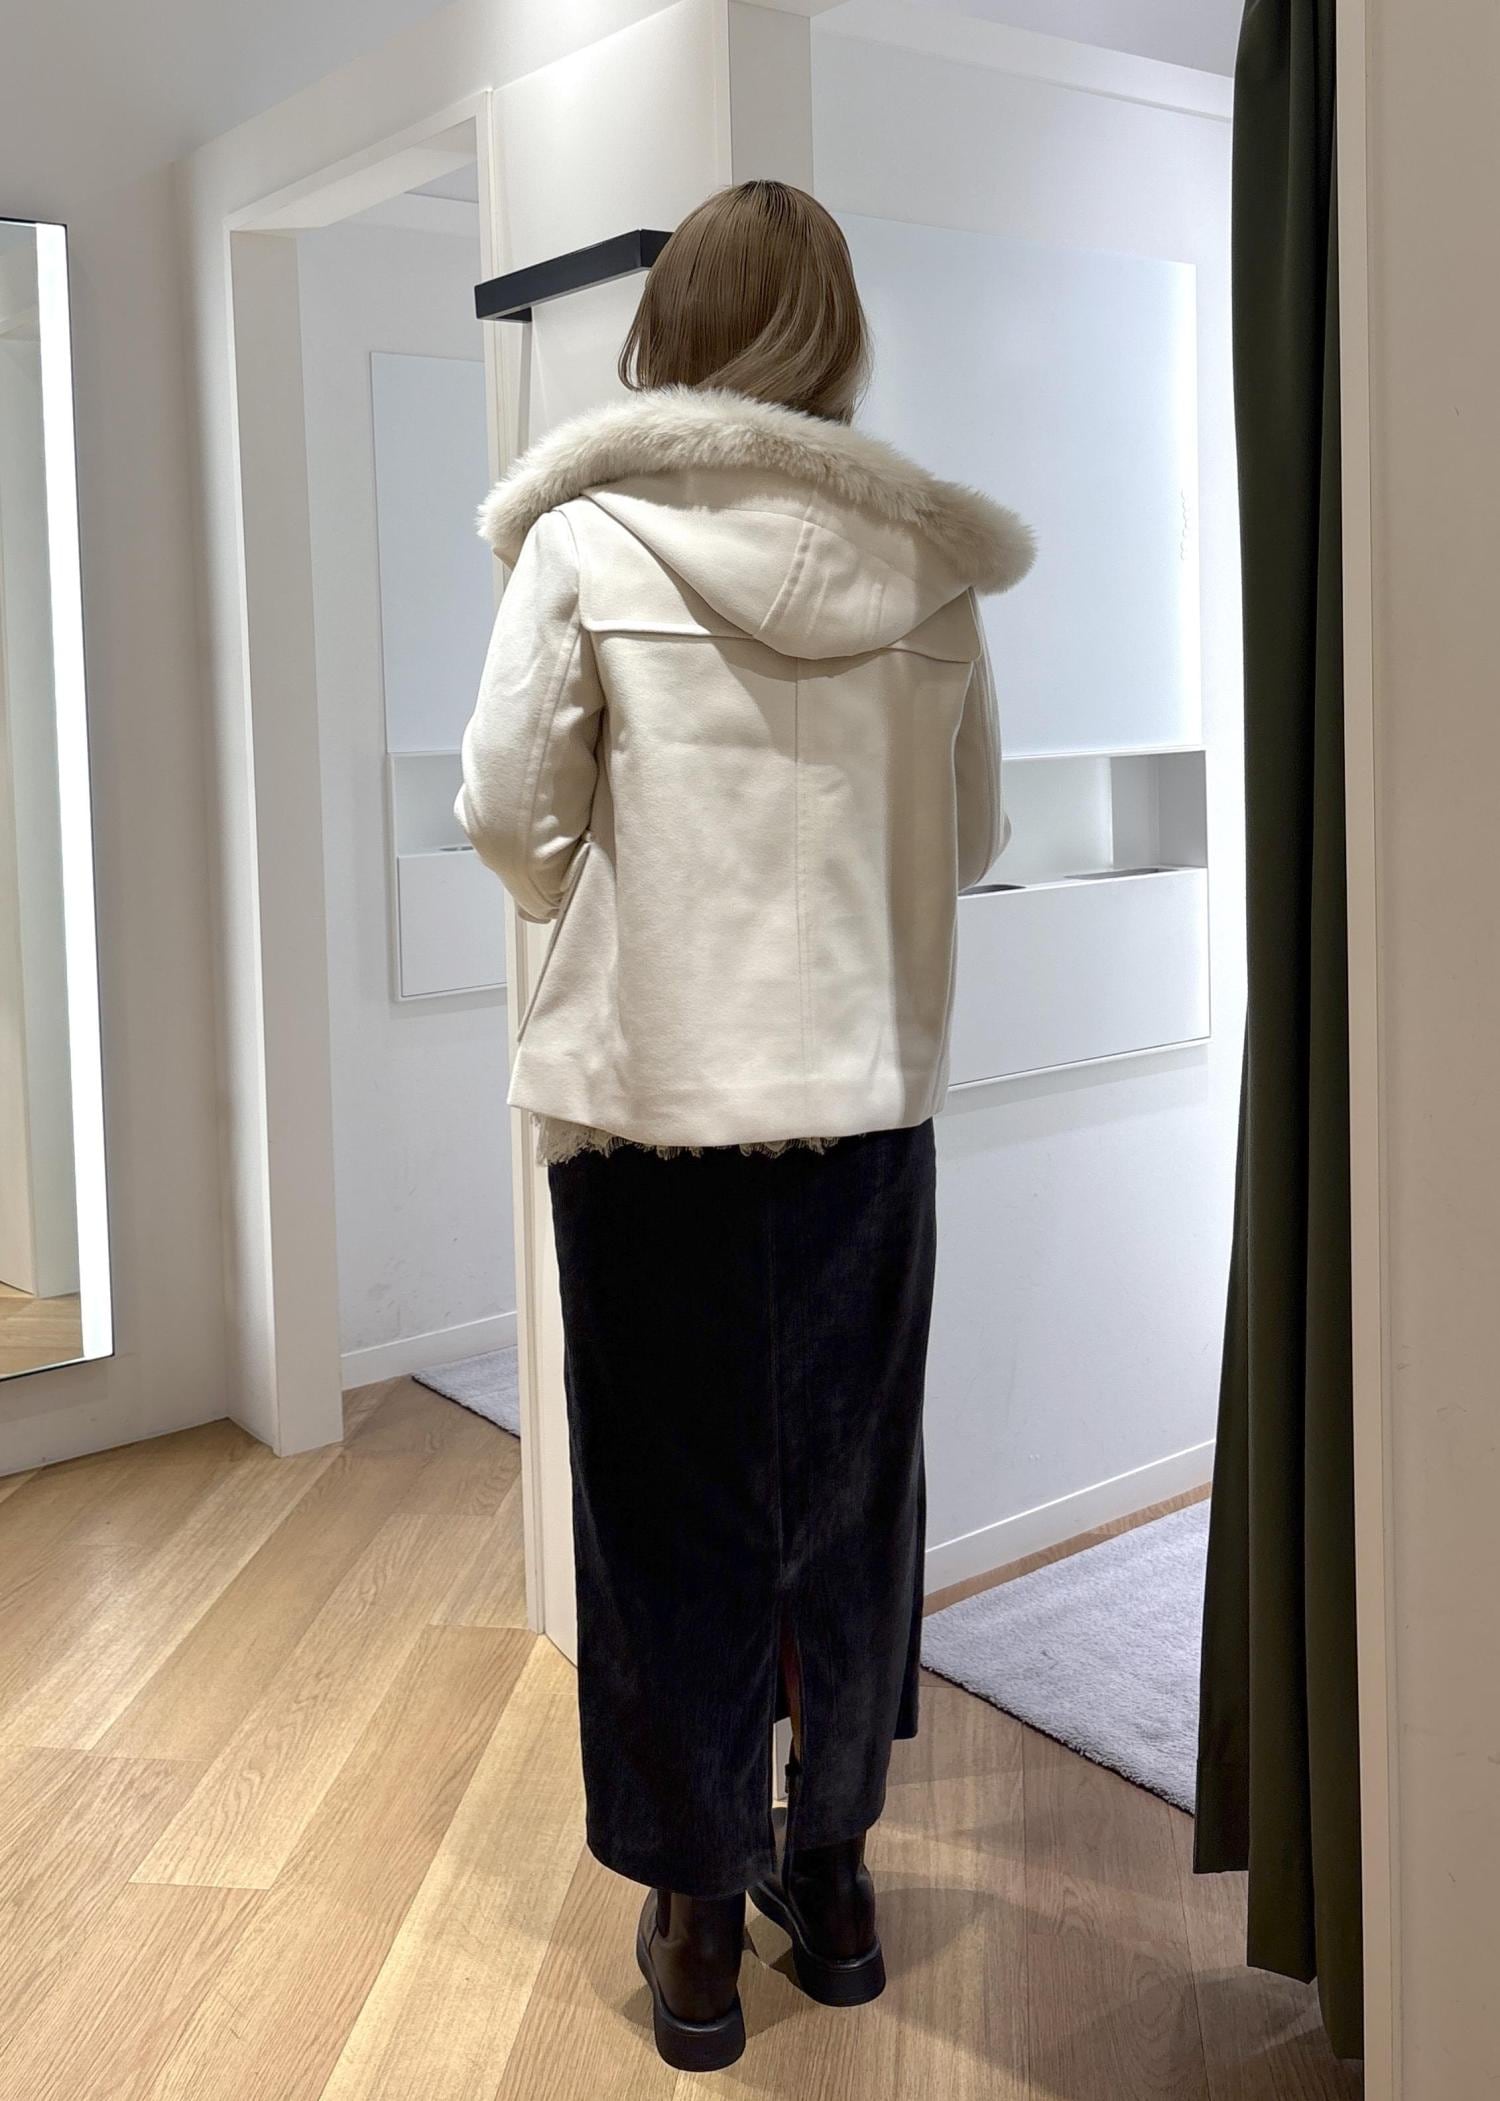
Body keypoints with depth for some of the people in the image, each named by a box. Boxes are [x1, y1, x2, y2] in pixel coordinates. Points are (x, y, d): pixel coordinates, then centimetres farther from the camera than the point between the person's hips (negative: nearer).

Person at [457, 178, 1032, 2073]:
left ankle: (701, 1915, 23)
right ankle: (831, 1874, 32)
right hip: (865, 1088, 3)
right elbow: (970, 833, 7)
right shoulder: (923, 562, 0)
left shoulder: (587, 539, -7)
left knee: (675, 1508, 10)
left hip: (651, 1094, -2)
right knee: (851, 1488, 16)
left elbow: (508, 812, -5)